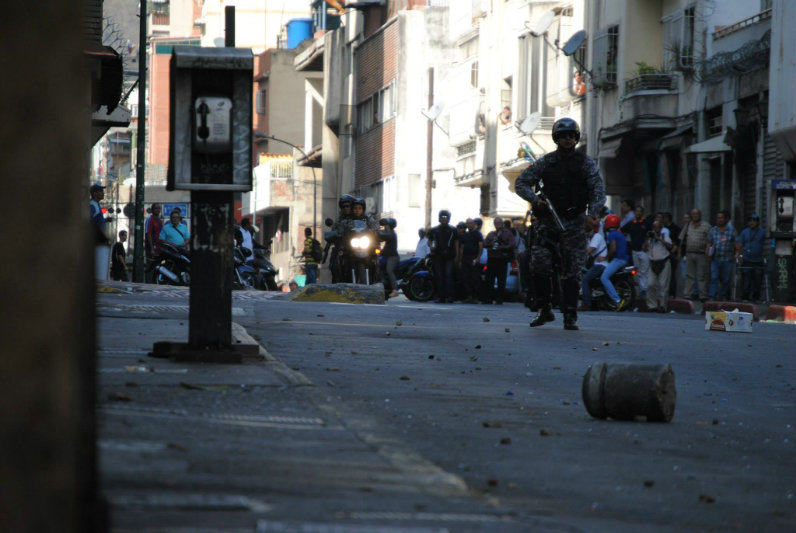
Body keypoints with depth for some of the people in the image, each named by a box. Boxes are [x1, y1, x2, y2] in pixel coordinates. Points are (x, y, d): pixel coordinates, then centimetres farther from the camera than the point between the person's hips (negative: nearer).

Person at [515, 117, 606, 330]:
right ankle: (545, 310, -2)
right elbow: (521, 183, 8)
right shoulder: (545, 162, 7)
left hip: (574, 223, -1)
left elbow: (598, 191, -3)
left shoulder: (586, 163, 4)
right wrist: (535, 199, -11)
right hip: (548, 220, 1)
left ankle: (570, 316, 3)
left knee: (571, 272, -3)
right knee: (539, 263, -13)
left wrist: (592, 213, -21)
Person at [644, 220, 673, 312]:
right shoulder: (651, 237, 13)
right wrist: (647, 239, -2)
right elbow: (645, 249, 9)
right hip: (653, 262, 4)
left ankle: (662, 306, -2)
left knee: (663, 285, -5)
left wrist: (659, 238, -16)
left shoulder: (664, 235, 2)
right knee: (651, 284, -3)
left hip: (664, 263, -4)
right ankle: (652, 305, 4)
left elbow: (669, 245, -14)